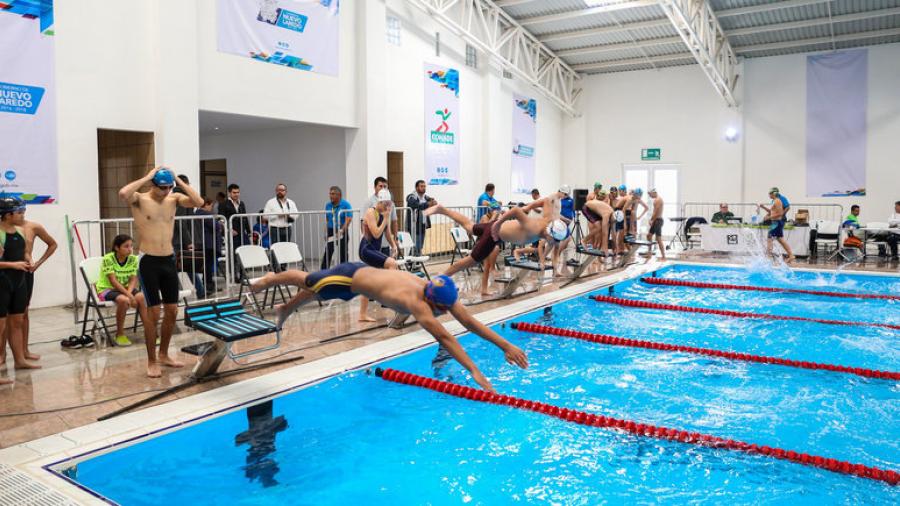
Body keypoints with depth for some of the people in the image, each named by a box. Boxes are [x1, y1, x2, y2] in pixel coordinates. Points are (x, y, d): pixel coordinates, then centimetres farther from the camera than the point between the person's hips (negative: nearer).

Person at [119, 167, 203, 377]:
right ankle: (152, 362, 10)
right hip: (149, 262, -5)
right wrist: (147, 177, -18)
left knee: (172, 310, 10)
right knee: (153, 313, -3)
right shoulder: (140, 200, -7)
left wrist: (178, 181, -8)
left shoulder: (173, 199, 5)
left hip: (169, 260, 5)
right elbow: (122, 194, -29)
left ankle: (164, 354, 28)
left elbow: (199, 202, -9)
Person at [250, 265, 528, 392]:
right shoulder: (415, 302, -45)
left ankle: (284, 310, 62)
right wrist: (475, 371, -57)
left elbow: (470, 322, -23)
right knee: (306, 282, 23)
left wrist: (506, 345, -28)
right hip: (349, 278, -7)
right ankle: (269, 279, 54)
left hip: (365, 271, 7)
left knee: (311, 290, 33)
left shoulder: (442, 295, -23)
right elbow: (444, 337, -53)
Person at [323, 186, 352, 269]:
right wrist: (326, 233, 7)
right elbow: (327, 220, 13)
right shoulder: (328, 205, 6)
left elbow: (348, 219, -16)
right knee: (327, 253, -2)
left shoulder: (346, 204, -8)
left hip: (342, 232, -3)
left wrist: (341, 231, -26)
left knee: (343, 253, 5)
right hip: (331, 231, 3)